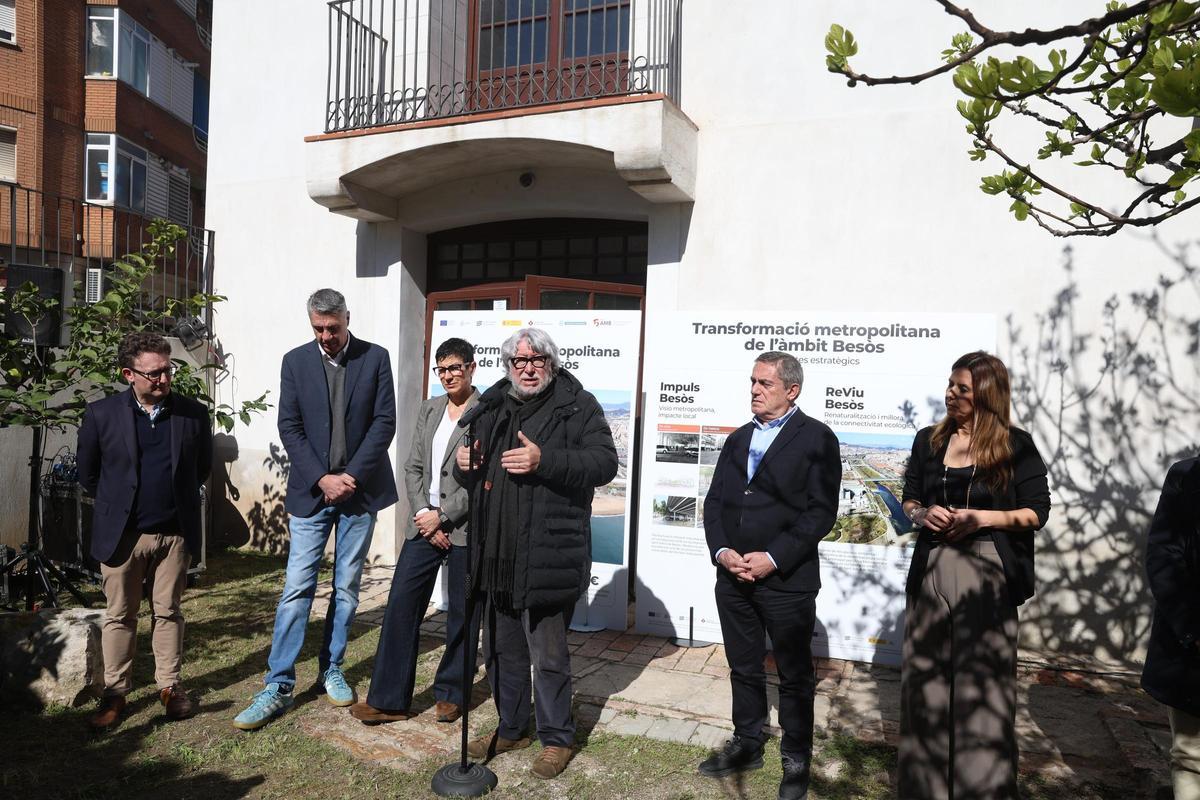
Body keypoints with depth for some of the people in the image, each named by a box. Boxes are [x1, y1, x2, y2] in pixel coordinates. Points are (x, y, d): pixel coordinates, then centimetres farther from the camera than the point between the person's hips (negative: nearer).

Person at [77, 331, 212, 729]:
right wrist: (117, 507, 14)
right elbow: (87, 473, 7)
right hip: (121, 534, -1)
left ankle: (170, 686, 24)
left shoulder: (194, 413, -3)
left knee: (168, 612, 12)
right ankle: (115, 693, 24)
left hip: (175, 533, 1)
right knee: (119, 616, 11)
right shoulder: (101, 414, -6)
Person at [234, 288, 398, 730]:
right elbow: (290, 428, -2)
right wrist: (322, 478, -12)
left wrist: (351, 475, -11)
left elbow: (385, 422, -4)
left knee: (346, 588, 10)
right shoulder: (296, 361, 2)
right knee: (297, 588, -1)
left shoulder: (375, 358, 0)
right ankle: (278, 686, 6)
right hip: (312, 490, 0)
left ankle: (331, 670, 24)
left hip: (360, 489, 0)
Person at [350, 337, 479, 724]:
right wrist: (423, 514, -5)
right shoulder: (429, 409, 11)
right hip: (425, 524, 5)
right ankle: (388, 699, 14)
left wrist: (442, 517, -13)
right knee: (401, 604, 4)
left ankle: (450, 693, 26)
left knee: (461, 613, 8)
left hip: (464, 527, -5)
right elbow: (413, 468, 9)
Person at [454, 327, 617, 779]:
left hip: (547, 556, -6)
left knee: (548, 656, 4)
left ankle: (556, 738, 25)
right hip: (497, 554, 7)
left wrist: (544, 461, -25)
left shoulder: (577, 406, -4)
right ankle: (511, 729, 37)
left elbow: (604, 462, -14)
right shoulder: (492, 407, 15)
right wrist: (465, 463, 0)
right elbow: (474, 470, 24)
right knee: (500, 650, 18)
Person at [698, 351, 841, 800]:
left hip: (787, 580, -5)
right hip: (733, 577, 5)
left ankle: (796, 759, 29)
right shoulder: (738, 438, 12)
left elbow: (821, 511, -12)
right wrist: (721, 551, -6)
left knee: (794, 675, 11)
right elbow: (714, 501, 10)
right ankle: (747, 745, 36)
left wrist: (773, 558, -18)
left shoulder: (817, 438, -6)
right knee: (743, 668, 18)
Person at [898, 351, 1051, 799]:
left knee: (983, 680, 4)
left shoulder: (1016, 445, -3)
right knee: (927, 676, 9)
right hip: (931, 569, 3)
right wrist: (923, 515, -9)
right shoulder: (928, 440, 7)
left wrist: (979, 517, -16)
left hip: (986, 573, -3)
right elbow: (910, 500, 13)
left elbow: (1037, 512, -3)